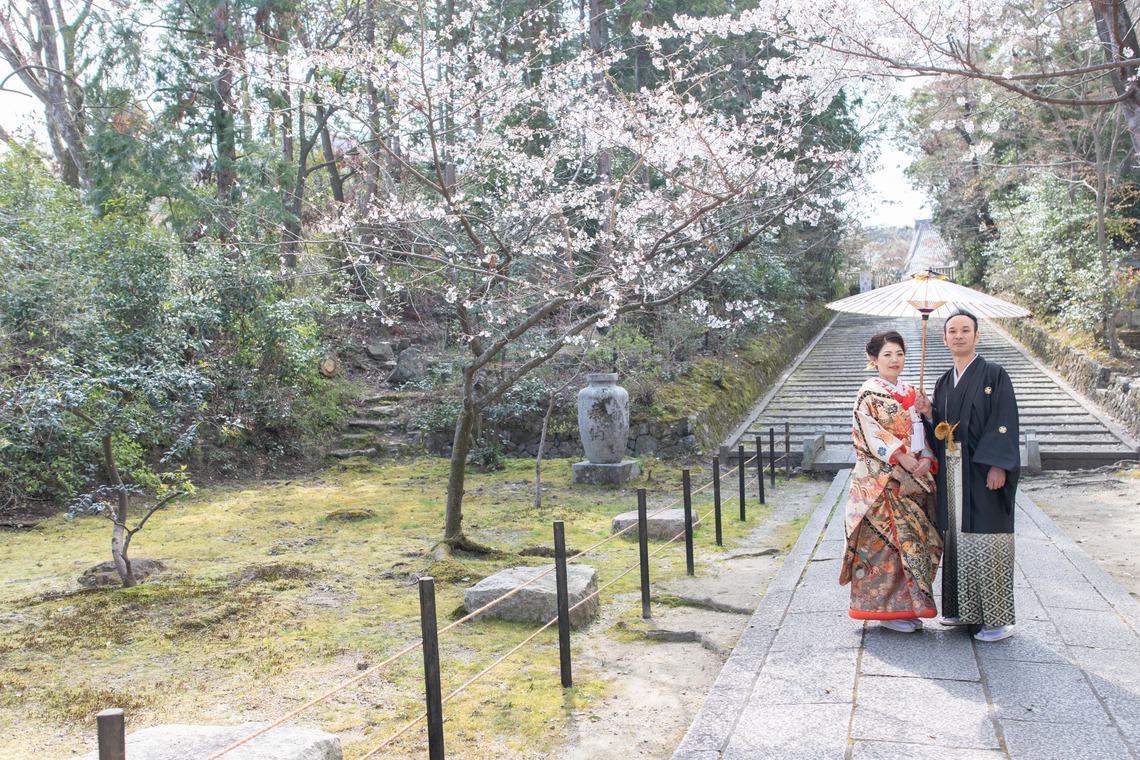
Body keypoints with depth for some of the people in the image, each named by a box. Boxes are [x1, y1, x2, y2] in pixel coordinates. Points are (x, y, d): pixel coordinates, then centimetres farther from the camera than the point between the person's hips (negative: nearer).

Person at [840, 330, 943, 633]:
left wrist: (926, 459, -2)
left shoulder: (910, 392, 17)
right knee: (889, 539, -7)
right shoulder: (869, 393, -5)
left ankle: (907, 606, 17)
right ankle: (887, 609, 1)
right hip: (882, 480, -7)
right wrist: (903, 457, -20)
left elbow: (922, 431, 17)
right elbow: (871, 431, -14)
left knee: (915, 539, 7)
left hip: (913, 480, 7)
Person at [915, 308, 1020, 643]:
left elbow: (1004, 422, -11)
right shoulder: (943, 383, 16)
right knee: (957, 537, 10)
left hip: (983, 471, -6)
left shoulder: (994, 375, -3)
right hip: (952, 472, 6)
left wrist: (997, 465, -20)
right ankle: (964, 608, 21)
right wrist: (929, 413, -3)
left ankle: (997, 618, 1)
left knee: (986, 541, -6)